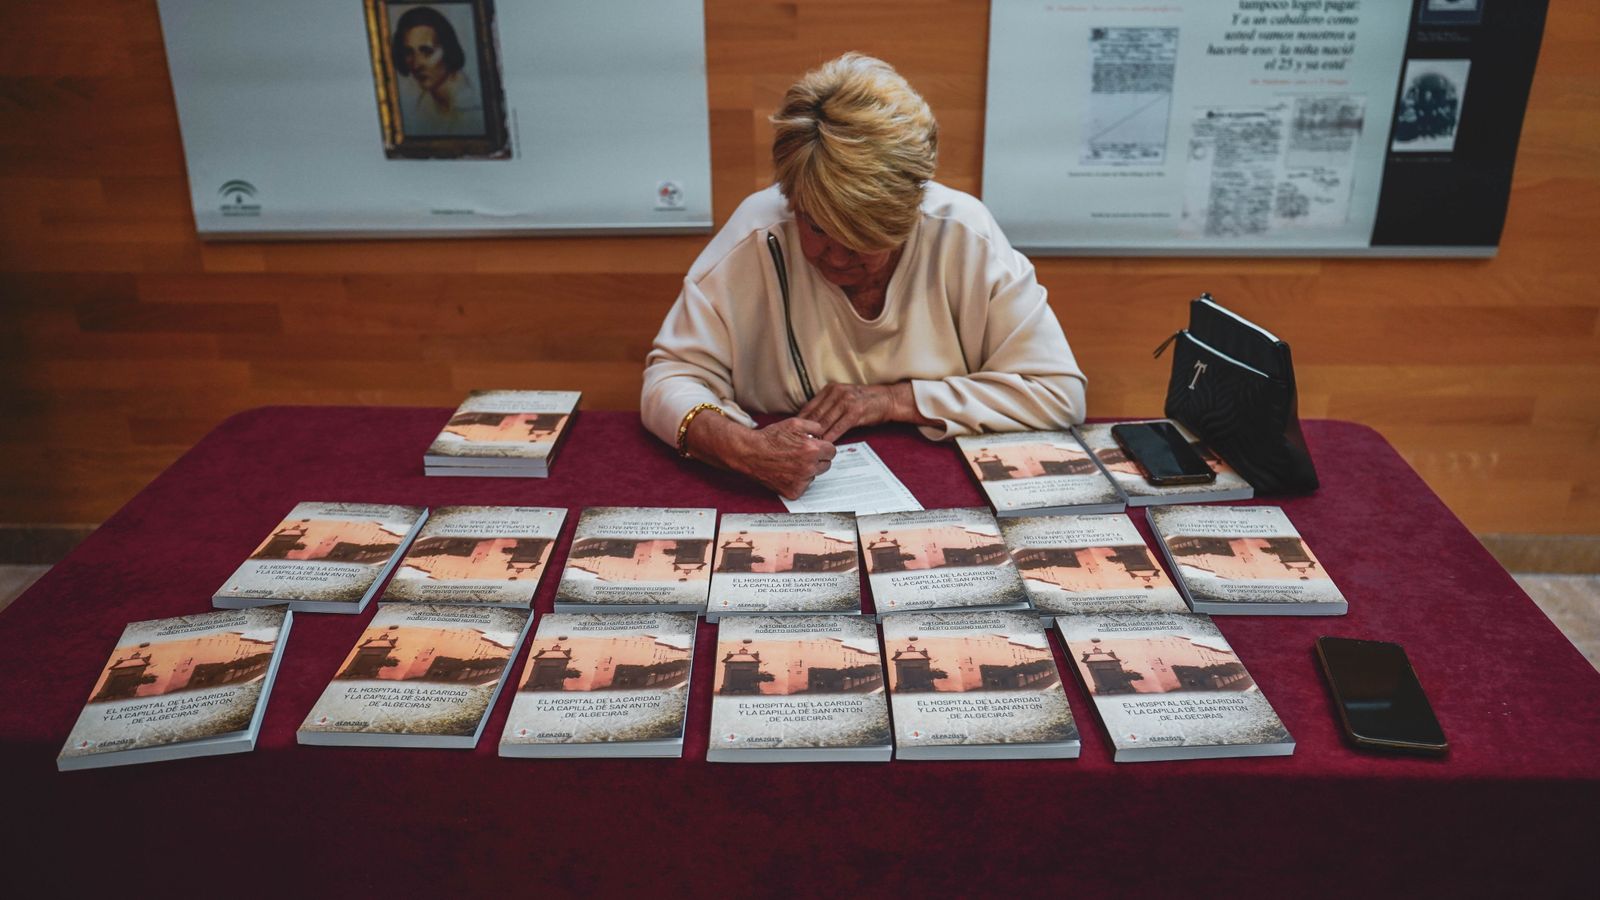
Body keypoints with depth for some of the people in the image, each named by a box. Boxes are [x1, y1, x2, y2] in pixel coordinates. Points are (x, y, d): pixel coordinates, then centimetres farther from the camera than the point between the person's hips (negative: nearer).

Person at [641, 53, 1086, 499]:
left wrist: (893, 399, -15)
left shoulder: (965, 236, -12)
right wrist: (741, 446, -30)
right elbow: (670, 378, -8)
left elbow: (1059, 391, -9)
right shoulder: (756, 234, -12)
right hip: (783, 504, 0)